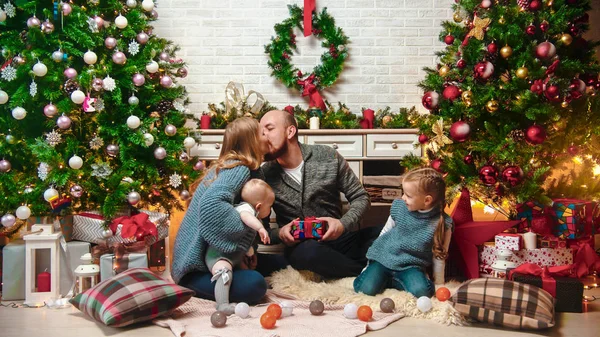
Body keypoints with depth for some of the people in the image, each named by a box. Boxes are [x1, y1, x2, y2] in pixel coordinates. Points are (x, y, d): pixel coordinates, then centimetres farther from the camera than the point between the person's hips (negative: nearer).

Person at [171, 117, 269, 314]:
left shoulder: (226, 166, 15)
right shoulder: (239, 169, -14)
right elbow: (210, 205, -33)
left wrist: (247, 251, 7)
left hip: (205, 253, 10)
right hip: (196, 264, -10)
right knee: (255, 285, -29)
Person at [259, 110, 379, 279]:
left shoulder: (328, 157, -4)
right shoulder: (264, 176, -5)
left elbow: (360, 197, 1)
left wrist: (344, 224, -18)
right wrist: (279, 233, -20)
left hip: (340, 239, 1)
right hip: (301, 247, -1)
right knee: (309, 251, -38)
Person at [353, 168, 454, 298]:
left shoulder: (442, 223, -13)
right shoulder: (399, 207, -6)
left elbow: (439, 256, -1)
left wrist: (439, 283, 5)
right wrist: (373, 256, 14)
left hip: (410, 266, 0)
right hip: (384, 258, 1)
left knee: (422, 291, -28)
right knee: (367, 288, -21)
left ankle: (387, 280, -4)